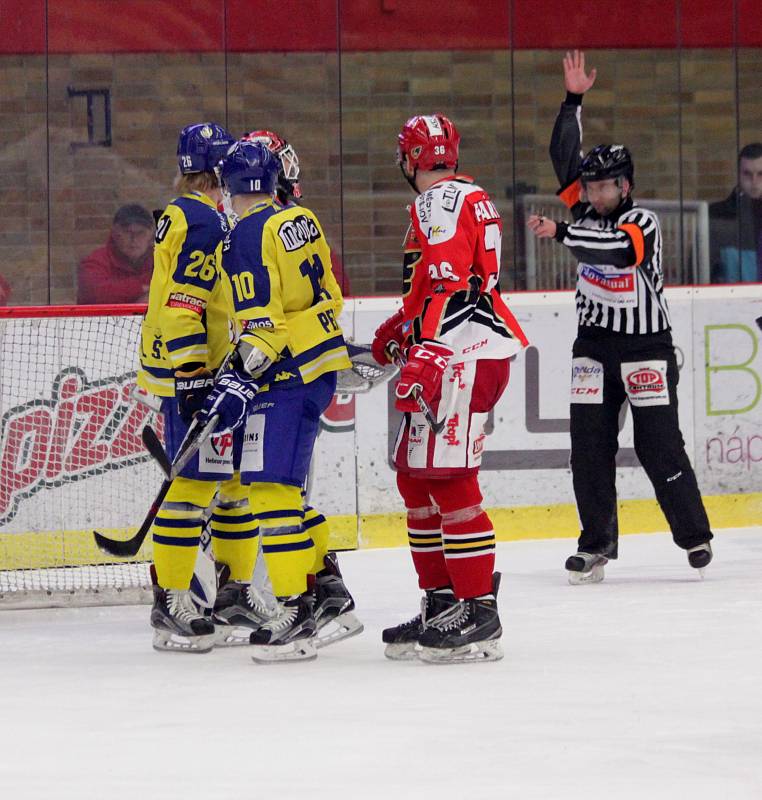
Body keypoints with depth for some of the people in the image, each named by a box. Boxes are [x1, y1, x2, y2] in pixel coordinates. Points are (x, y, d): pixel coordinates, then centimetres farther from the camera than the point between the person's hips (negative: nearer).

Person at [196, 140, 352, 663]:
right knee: (285, 483, 18)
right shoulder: (300, 221, 12)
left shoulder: (248, 235, -13)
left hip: (287, 377, -9)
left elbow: (264, 321, -20)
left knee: (271, 487, -11)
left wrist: (241, 379, -21)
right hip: (322, 363, 9)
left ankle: (296, 614, -16)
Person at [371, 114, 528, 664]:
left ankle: (478, 612, -16)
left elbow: (452, 285, -23)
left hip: (465, 356, -11)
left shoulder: (441, 202, -10)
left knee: (447, 480, -14)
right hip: (463, 355, 11)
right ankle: (441, 603, 17)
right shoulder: (468, 198, 22)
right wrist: (401, 331, 38)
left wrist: (426, 356, -30)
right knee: (415, 478, 13)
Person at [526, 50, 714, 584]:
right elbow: (564, 157, -1)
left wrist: (561, 233, -40)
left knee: (659, 444, -5)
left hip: (646, 346, -5)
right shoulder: (587, 214, 4)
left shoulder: (642, 222, -12)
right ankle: (598, 543, 4)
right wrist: (574, 101, -7)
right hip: (595, 343, 5)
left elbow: (615, 247, -32)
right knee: (589, 444, -1)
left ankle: (695, 534, 9)